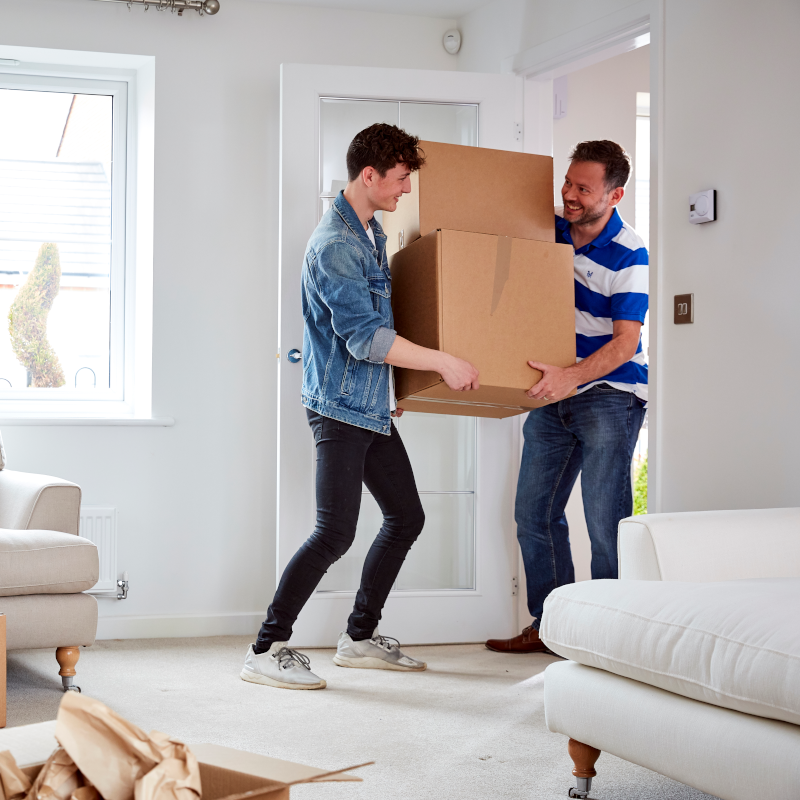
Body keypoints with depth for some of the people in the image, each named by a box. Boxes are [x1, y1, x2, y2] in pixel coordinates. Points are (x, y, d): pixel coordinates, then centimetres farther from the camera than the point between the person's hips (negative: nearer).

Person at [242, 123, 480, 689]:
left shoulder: (373, 233, 14)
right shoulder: (335, 245, -18)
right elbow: (363, 337, -24)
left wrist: (391, 390, 26)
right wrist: (442, 361, -20)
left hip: (373, 407, 10)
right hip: (340, 407, -10)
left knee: (406, 517, 12)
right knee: (336, 533, -12)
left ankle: (360, 636, 23)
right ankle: (267, 650, -4)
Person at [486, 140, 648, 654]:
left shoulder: (628, 254, -14)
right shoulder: (549, 230, 3)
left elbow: (625, 342, -19)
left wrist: (572, 376, -35)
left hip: (609, 394, -6)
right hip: (554, 394, 6)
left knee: (605, 521, -9)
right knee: (535, 512, 7)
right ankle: (549, 625, 17)